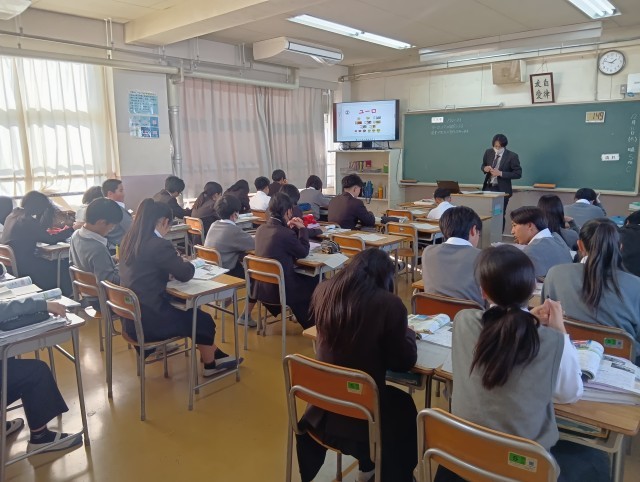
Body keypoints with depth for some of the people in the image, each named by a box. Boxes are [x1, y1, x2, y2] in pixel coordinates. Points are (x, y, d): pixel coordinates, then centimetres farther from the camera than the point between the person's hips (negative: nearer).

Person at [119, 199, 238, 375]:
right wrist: (186, 263, 9)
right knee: (203, 320, 13)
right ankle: (210, 365, 35)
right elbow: (186, 273, -12)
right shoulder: (159, 245, -22)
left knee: (192, 312, 23)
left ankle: (216, 355, 35)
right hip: (147, 320, -8)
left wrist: (175, 264, 6)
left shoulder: (129, 240, 5)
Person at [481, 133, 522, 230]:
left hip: (502, 189, -4)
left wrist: (500, 173, -22)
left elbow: (518, 174, -12)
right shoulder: (488, 152, 1)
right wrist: (485, 168, -9)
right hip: (488, 187, 4)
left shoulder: (512, 156, -11)